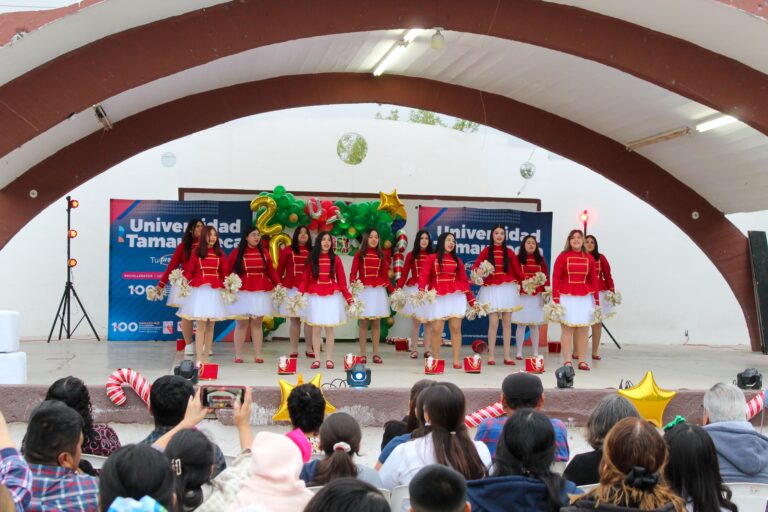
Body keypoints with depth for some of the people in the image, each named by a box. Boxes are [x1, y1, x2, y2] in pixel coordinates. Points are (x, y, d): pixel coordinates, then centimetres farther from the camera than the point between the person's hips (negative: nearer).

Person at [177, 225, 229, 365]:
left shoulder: (220, 253, 9)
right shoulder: (197, 252, 4)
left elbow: (224, 272, 7)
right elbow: (189, 271, 2)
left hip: (215, 291, 3)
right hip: (200, 290, -3)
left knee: (210, 326, 6)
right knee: (201, 325, -8)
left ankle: (206, 358, 14)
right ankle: (199, 360, -6)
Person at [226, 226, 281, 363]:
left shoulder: (264, 253, 8)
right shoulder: (236, 253, -1)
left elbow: (271, 271, 7)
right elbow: (226, 271, -2)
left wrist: (278, 283, -6)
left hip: (261, 292, 3)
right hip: (242, 291, -3)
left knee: (257, 323, 6)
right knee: (241, 323, 1)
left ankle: (258, 355, 10)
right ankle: (238, 355, 9)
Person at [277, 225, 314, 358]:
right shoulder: (287, 250, 6)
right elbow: (280, 269, 6)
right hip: (292, 289, -1)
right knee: (294, 320, 3)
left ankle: (309, 349, 8)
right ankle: (294, 350, 10)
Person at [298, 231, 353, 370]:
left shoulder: (335, 259, 4)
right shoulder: (312, 259, 4)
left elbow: (341, 280, 4)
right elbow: (305, 279, 1)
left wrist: (349, 298, -2)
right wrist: (299, 294, -13)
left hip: (332, 297, 0)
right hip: (315, 297, 0)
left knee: (329, 329, 3)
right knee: (316, 328, 2)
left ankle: (329, 359, 9)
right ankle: (317, 359, 9)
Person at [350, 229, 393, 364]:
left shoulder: (381, 255, 9)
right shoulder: (359, 254, 1)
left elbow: (385, 276, 9)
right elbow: (353, 273, -3)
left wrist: (392, 291, 0)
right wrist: (353, 285, -22)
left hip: (378, 291, 2)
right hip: (362, 290, -2)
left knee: (376, 322, 5)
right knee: (362, 322, 1)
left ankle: (376, 354, 9)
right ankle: (362, 354, 6)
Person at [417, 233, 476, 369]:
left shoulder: (457, 260, 13)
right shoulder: (432, 258, 6)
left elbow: (464, 280, 11)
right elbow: (424, 275, -6)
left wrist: (471, 300, 7)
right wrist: (421, 290, -25)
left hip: (455, 297, 2)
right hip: (437, 298, -2)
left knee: (456, 328, -2)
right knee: (436, 329, -4)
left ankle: (456, 361, 2)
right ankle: (436, 360, 8)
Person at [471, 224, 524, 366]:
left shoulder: (509, 252, 7)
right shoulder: (486, 251, 2)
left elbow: (517, 269, 4)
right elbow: (475, 266, -4)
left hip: (507, 289, 2)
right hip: (491, 289, -2)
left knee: (507, 322, 5)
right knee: (493, 323, -7)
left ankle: (507, 355, 10)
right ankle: (491, 355, 1)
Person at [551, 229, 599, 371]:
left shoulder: (589, 259, 7)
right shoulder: (562, 257, 1)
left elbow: (593, 280, 9)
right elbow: (556, 278, -2)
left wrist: (597, 301, 6)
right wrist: (555, 299, -9)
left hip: (585, 298, 3)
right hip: (567, 298, -3)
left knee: (583, 330, 5)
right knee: (567, 329, -2)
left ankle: (582, 361, 11)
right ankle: (567, 361, 1)